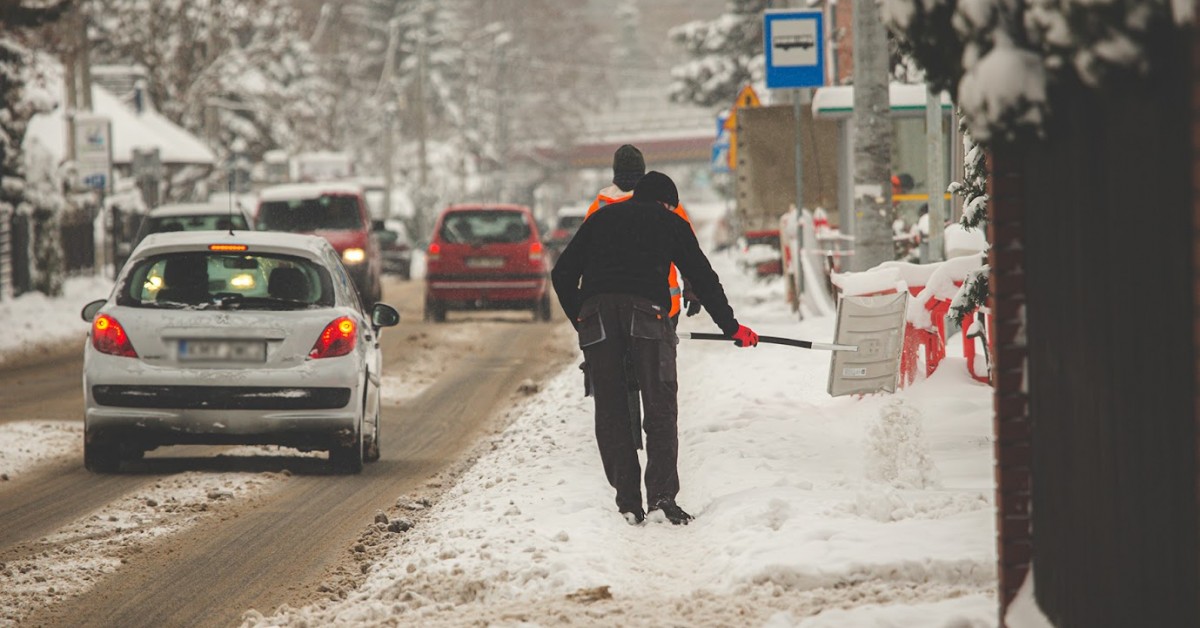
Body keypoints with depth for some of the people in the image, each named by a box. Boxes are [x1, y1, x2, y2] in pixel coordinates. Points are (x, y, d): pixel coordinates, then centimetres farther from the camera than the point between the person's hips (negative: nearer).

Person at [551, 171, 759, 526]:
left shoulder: (602, 218, 27)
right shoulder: (670, 222, 21)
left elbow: (562, 274, 24)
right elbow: (703, 278, 20)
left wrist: (580, 321, 34)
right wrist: (731, 327, 29)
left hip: (595, 311, 2)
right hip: (646, 309, -2)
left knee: (611, 410, 6)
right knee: (660, 405, 2)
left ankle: (627, 500, 2)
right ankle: (662, 492, -11)